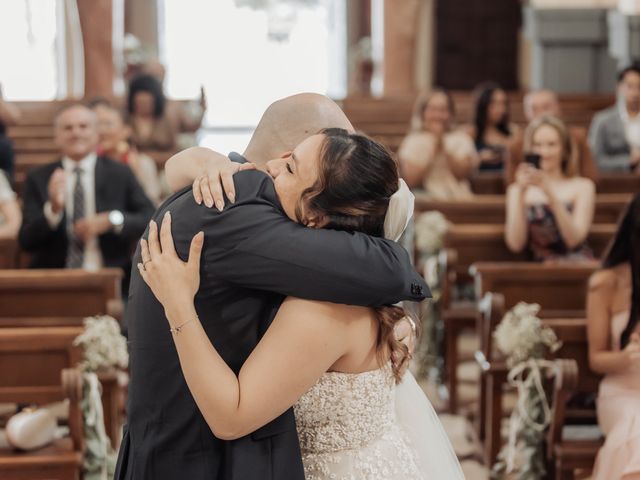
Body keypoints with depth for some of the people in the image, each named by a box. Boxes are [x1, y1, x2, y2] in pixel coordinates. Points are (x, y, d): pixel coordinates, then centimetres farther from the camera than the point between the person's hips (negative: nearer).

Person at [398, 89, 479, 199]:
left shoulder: (461, 138, 15)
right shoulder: (412, 141, 11)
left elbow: (462, 173, -1)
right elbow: (410, 180, -4)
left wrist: (443, 146, -4)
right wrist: (433, 150, -3)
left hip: (458, 198, 0)